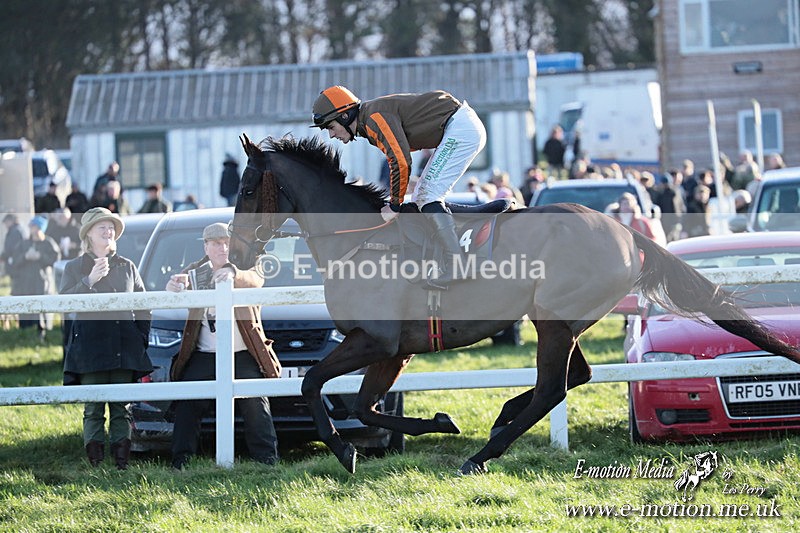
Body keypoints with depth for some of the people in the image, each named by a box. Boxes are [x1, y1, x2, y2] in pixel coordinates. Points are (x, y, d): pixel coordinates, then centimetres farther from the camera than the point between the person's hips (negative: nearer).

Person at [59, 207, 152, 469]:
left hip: (125, 344, 2)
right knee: (94, 408, -7)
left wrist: (142, 337, 8)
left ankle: (122, 462, 1)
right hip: (90, 344, -2)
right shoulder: (75, 267, 9)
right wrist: (90, 280, -14)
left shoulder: (127, 266, 16)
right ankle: (95, 464, -8)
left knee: (121, 407, 0)